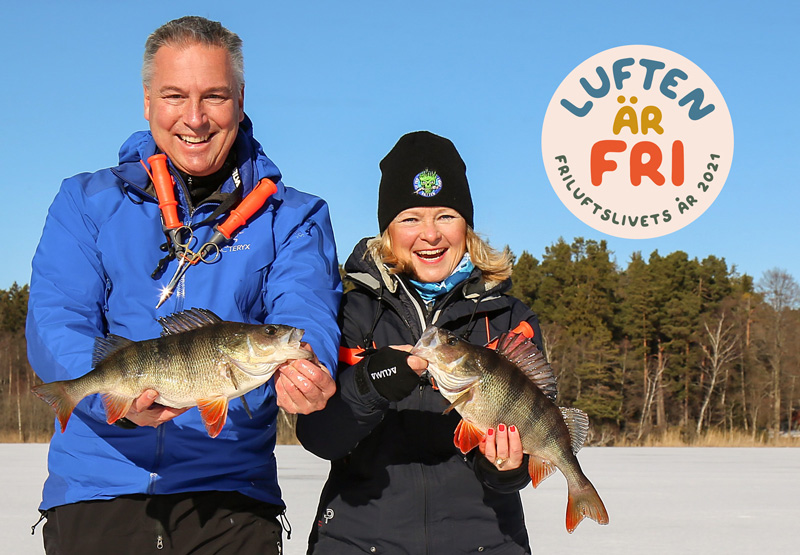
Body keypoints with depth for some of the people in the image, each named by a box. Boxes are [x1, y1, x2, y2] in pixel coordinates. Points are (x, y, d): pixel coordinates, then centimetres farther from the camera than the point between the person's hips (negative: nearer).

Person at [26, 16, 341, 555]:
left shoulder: (293, 218, 7)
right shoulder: (86, 203, 7)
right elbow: (54, 327, -4)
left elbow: (304, 317, -9)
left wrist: (303, 372, -33)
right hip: (96, 487, 0)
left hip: (229, 494, 0)